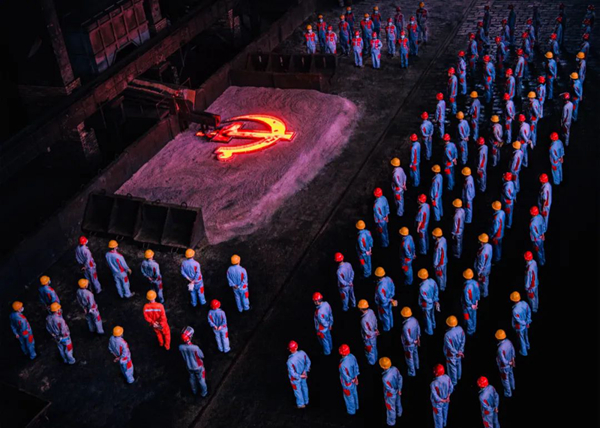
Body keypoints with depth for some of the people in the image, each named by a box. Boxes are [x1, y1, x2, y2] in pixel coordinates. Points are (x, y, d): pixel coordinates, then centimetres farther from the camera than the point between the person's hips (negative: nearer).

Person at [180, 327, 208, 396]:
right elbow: (202, 356, -21)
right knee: (201, 379, 23)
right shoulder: (195, 348, -40)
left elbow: (183, 357, -7)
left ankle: (194, 391, 55)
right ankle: (204, 392, 46)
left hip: (189, 366, 4)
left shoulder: (181, 347, -27)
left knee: (192, 379, 30)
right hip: (198, 367, -4)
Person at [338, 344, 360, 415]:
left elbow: (346, 377, -30)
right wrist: (356, 378, 8)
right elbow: (356, 367, -6)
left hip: (347, 382, -6)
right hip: (353, 378, 6)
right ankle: (355, 406, 57)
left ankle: (351, 410, 47)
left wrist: (351, 380, -9)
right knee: (354, 393, 31)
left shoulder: (342, 365, -44)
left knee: (349, 396, 22)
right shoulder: (352, 356, -22)